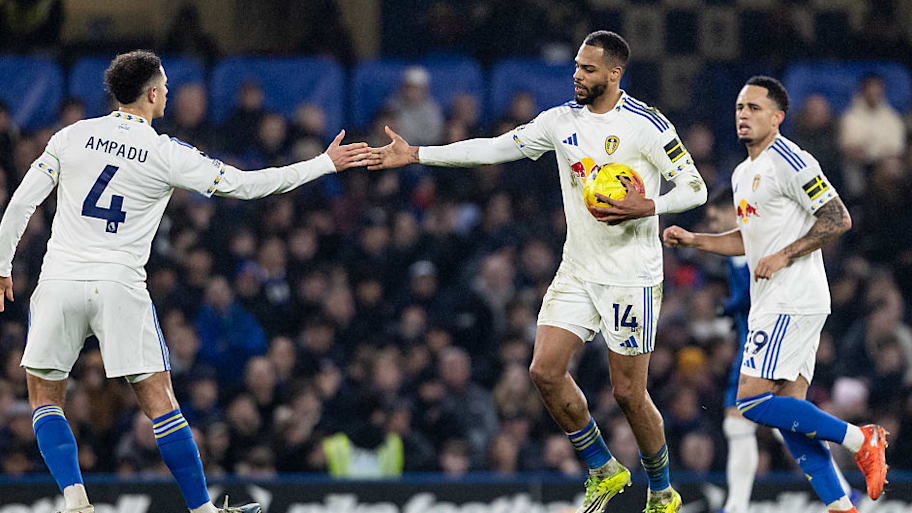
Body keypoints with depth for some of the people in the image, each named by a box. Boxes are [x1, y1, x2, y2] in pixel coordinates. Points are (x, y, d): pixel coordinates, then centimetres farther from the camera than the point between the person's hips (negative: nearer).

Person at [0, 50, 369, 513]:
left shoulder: (73, 136, 5)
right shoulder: (167, 154, -1)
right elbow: (247, 184, 0)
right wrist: (327, 163, 7)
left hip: (59, 282, 2)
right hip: (120, 285, -2)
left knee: (44, 397, 12)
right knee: (159, 402, 5)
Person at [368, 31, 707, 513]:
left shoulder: (646, 125, -10)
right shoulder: (562, 120, 7)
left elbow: (695, 188, -7)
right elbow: (495, 148, 8)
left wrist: (648, 208, -25)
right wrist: (415, 155, 3)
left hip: (631, 275, -6)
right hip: (577, 270, 6)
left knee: (628, 392, -4)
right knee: (545, 370, -6)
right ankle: (603, 471, 13)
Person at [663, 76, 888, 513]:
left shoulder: (789, 162, -11)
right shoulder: (743, 174, 18)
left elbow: (838, 219, -15)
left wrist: (784, 256, -17)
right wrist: (692, 240, 18)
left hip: (792, 303, -10)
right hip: (772, 305, 10)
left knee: (753, 401, -15)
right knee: (788, 410, 5)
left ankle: (860, 440, -9)